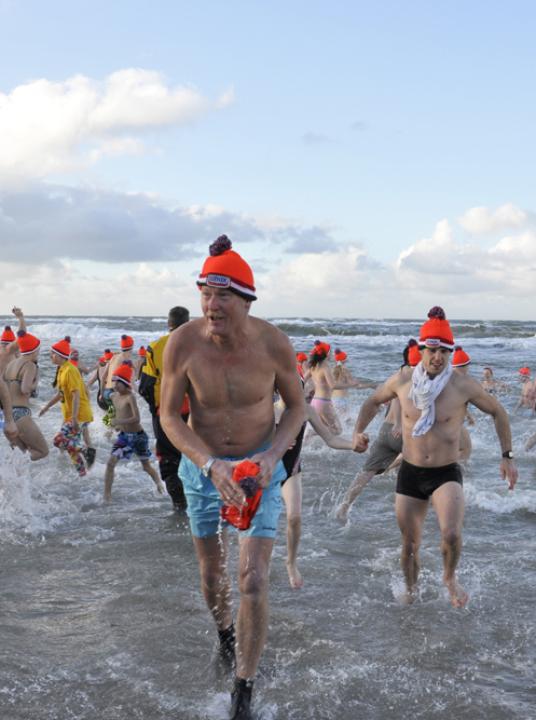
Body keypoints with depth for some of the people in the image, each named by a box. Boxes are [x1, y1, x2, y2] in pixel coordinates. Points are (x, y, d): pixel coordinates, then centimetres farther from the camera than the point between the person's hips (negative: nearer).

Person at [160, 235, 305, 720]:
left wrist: (273, 454, -22)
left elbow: (297, 406, -4)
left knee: (254, 581, -9)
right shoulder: (184, 342, -21)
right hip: (203, 466, 2)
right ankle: (224, 630, 53)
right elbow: (169, 415, -13)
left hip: (259, 466, -1)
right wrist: (211, 465, -27)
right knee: (212, 573, 18)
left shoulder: (273, 344, -20)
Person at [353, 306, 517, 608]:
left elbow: (498, 412, 2)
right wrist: (359, 431, -4)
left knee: (451, 535, -25)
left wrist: (507, 456, 1)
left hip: (446, 473, -2)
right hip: (410, 473, 3)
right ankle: (411, 590, 43)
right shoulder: (402, 380, -7)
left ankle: (450, 577, 9)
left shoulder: (464, 385, -13)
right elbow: (373, 401, 13)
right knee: (410, 544, 13)